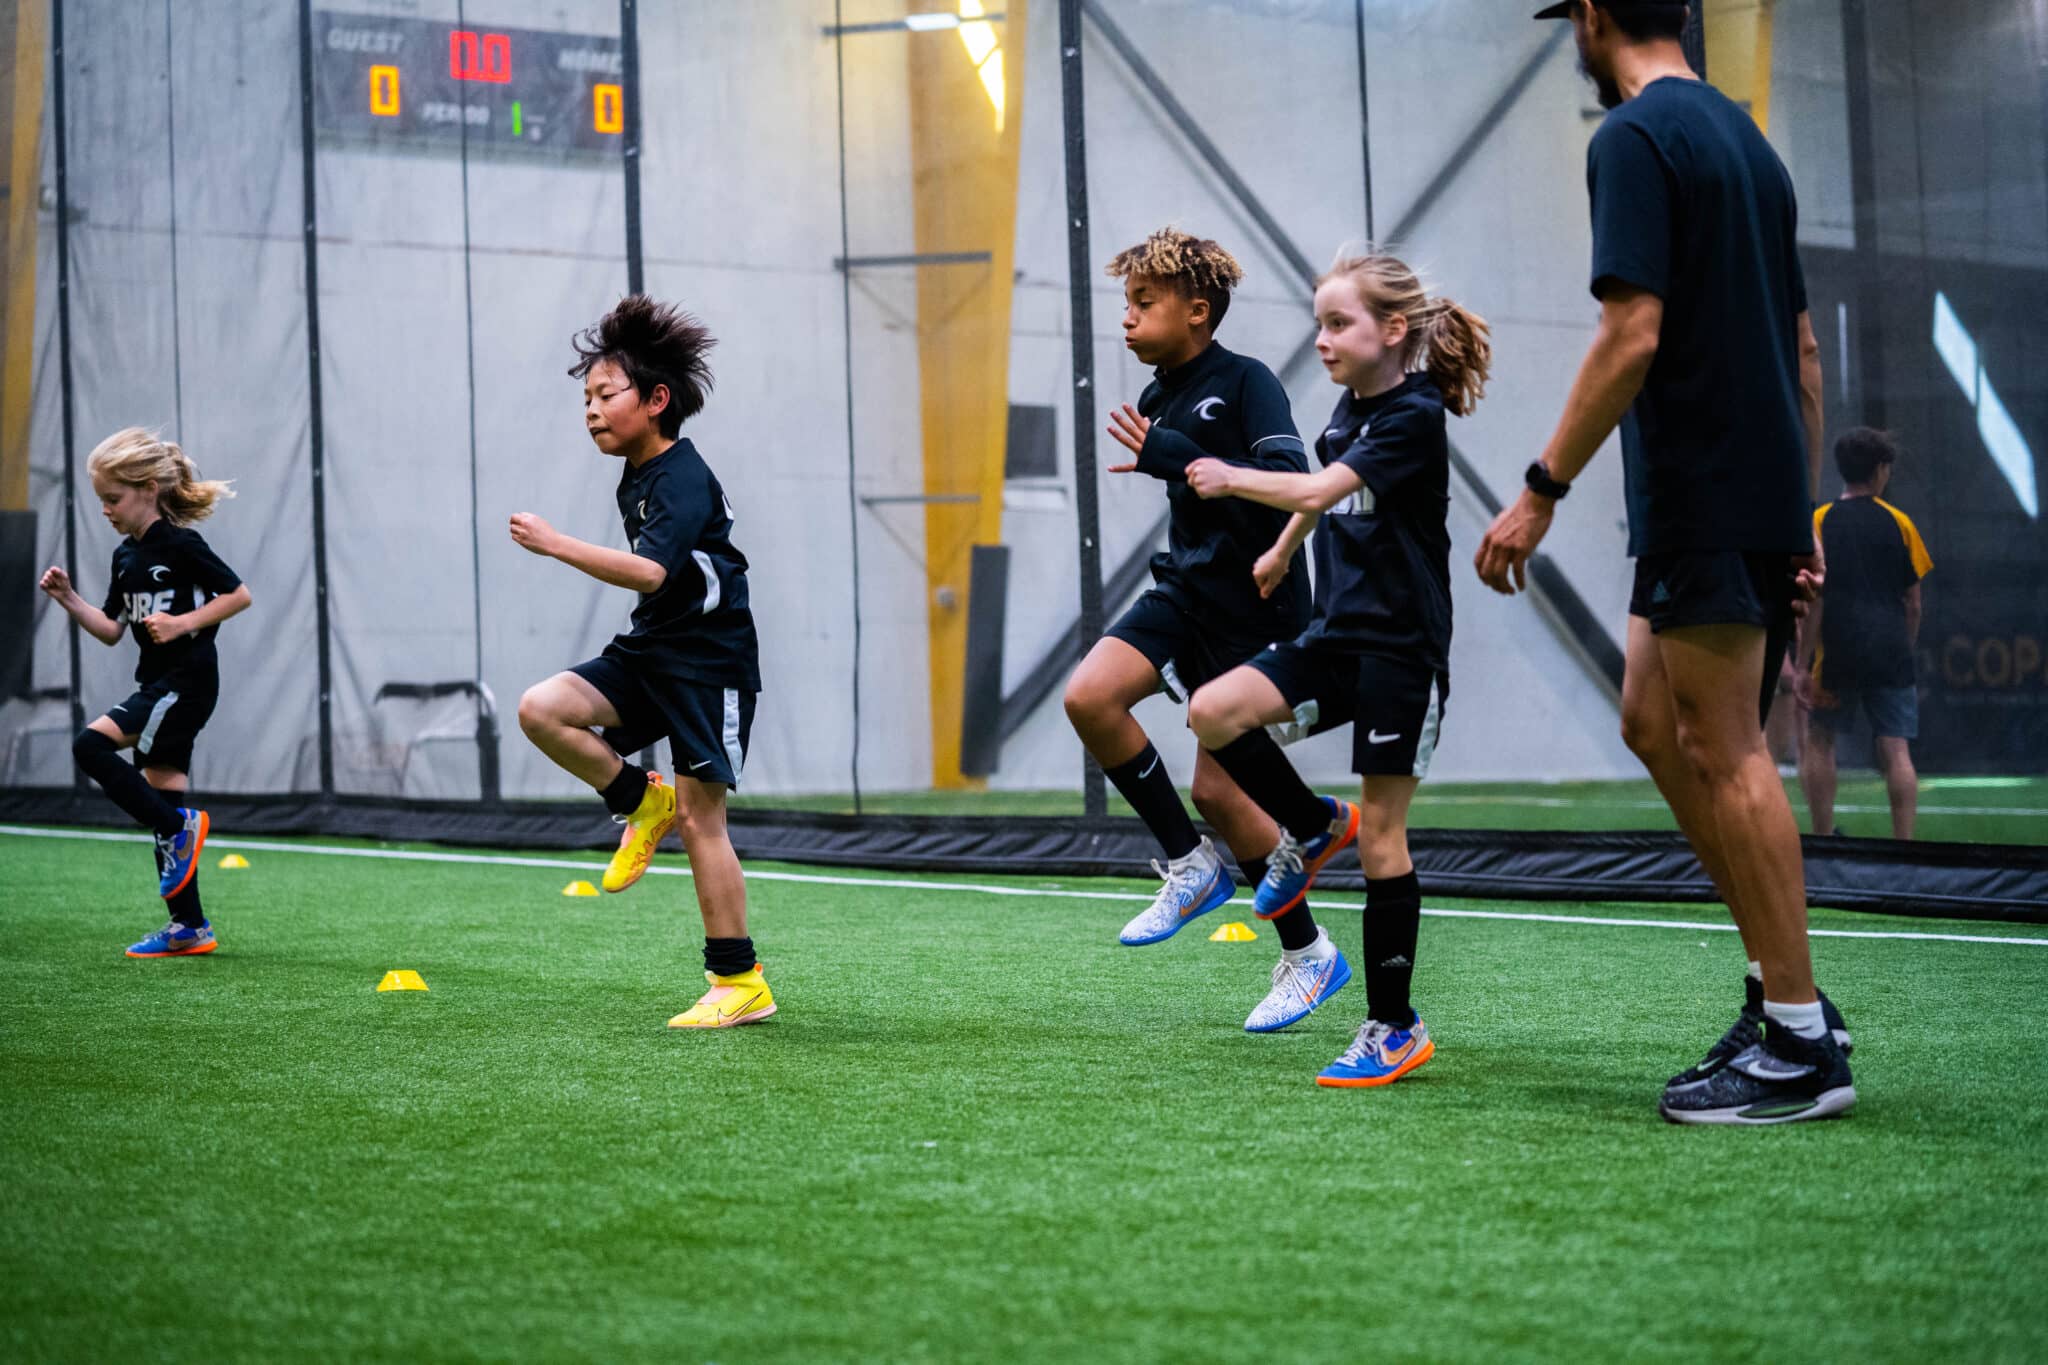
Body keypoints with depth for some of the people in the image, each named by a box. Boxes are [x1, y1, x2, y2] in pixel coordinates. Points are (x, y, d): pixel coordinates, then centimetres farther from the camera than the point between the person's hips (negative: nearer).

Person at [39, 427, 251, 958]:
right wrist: (68, 599, 4)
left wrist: (183, 623, -17)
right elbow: (111, 630, 17)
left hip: (187, 680, -9)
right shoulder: (125, 556, 13)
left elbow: (240, 595, -9)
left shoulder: (180, 545, -11)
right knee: (162, 799, 7)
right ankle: (190, 929, 11)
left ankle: (180, 826, -11)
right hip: (156, 684, 9)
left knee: (92, 744, -22)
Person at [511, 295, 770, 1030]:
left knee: (699, 818, -6)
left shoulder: (684, 480, -17)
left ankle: (741, 982, 2)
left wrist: (556, 544, -35)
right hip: (646, 652, 8)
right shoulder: (637, 478, 12)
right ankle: (640, 801, 6)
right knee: (541, 710, -13)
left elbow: (650, 571, -34)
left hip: (708, 661, -8)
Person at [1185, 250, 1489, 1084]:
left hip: (1401, 648, -8)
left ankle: (1395, 1029, 5)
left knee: (1380, 835, -5)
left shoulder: (1414, 418, -15)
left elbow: (1318, 491, -27)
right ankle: (1312, 828, 11)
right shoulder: (1351, 407, 11)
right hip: (1337, 635, 8)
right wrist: (1280, 552, 43)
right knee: (1215, 712, -14)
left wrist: (1234, 479, -15)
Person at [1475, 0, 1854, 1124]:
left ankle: (1800, 1043, -2)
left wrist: (1541, 491, -15)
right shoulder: (1744, 139, 18)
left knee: (1725, 754, -6)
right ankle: (1779, 982, 15)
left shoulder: (1635, 136, -10)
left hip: (1703, 501, -9)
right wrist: (1803, 514, 22)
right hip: (1768, 498, 9)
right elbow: (1803, 348, 19)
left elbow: (1632, 334, -19)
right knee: (1653, 722, 15)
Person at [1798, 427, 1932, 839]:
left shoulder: (1819, 522, -1)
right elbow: (1913, 604, 6)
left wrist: (1803, 666, -5)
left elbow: (1813, 602, -7)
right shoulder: (1898, 523, 4)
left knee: (1818, 740, 13)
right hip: (1891, 655, 1)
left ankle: (1824, 838, 7)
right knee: (1896, 751, -1)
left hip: (1837, 654, -1)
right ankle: (1904, 842, -9)